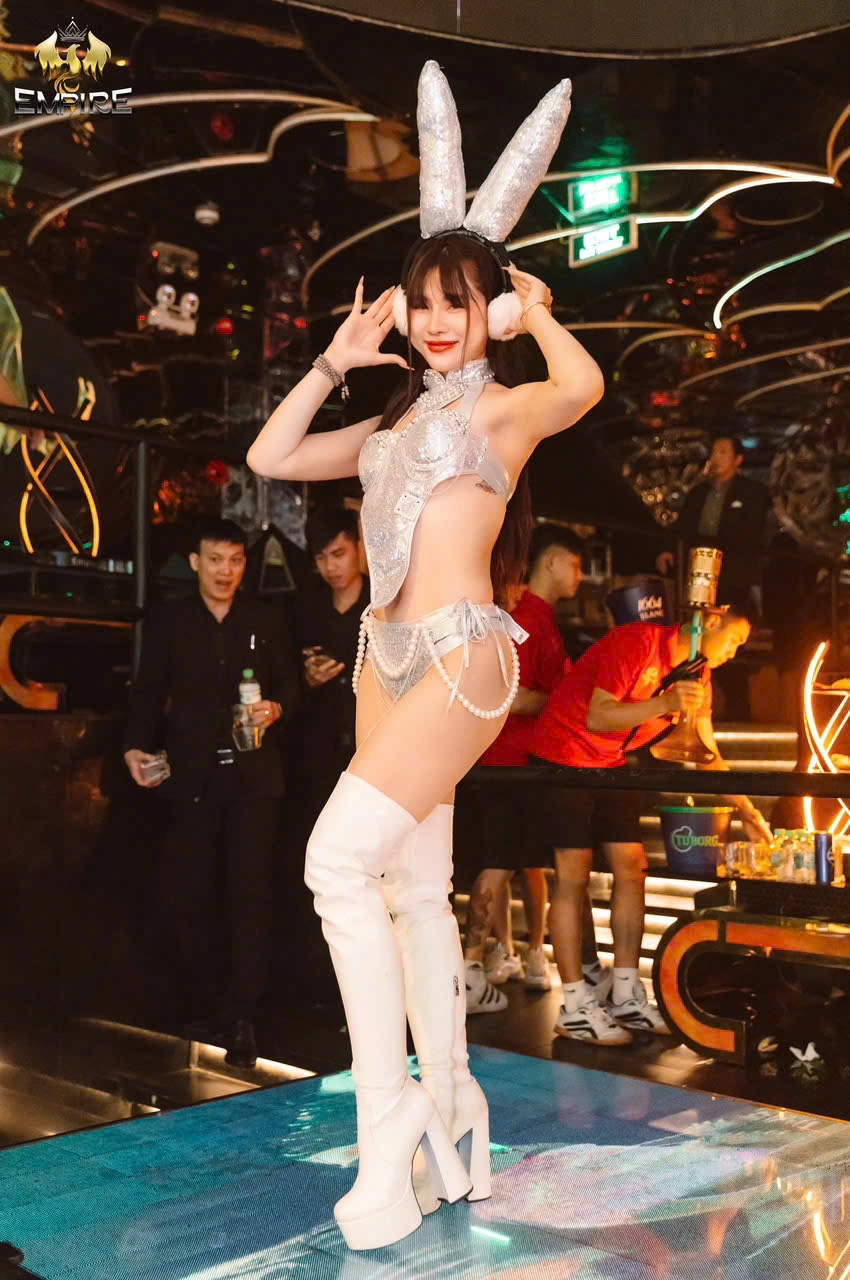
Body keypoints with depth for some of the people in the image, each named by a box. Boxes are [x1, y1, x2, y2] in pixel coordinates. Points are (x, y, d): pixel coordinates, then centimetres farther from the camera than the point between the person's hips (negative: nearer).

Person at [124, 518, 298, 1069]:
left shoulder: (266, 621, 7)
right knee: (184, 895, 3)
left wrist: (277, 708, -11)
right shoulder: (168, 622, 6)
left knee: (252, 894, -5)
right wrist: (137, 746, -10)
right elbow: (149, 692, 4)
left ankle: (240, 1018, 1)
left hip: (254, 777, -1)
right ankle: (202, 1004, 22)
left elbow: (290, 683, 10)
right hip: (193, 778, 1)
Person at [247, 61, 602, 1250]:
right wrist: (336, 361, 18)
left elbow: (581, 386, -25)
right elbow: (270, 459, 22)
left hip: (459, 654, -8)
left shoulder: (504, 405, -1)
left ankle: (388, 1114, -8)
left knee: (340, 857, -19)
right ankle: (450, 1128, 19)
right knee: (413, 891, 8)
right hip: (389, 658, 8)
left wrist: (537, 310, -6)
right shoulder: (399, 420, 20)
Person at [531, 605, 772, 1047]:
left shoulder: (698, 674, 4)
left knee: (631, 869, 2)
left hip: (612, 763, 8)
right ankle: (575, 1007, -4)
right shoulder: (638, 642, -22)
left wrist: (746, 809, 5)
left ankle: (626, 998, 9)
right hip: (565, 755, -8)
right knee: (573, 876, -8)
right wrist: (664, 704, -36)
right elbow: (596, 717, -26)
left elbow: (707, 753, 10)